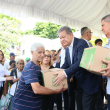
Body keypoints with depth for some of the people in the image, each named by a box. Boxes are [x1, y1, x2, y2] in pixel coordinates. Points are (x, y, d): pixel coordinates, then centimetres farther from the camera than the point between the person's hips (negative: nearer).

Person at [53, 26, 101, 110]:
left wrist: (65, 73, -39)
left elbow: (81, 62, -32)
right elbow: (66, 64, 12)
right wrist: (58, 72, -6)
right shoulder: (67, 48, 8)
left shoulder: (81, 43, -19)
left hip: (88, 84, -8)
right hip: (78, 84, 9)